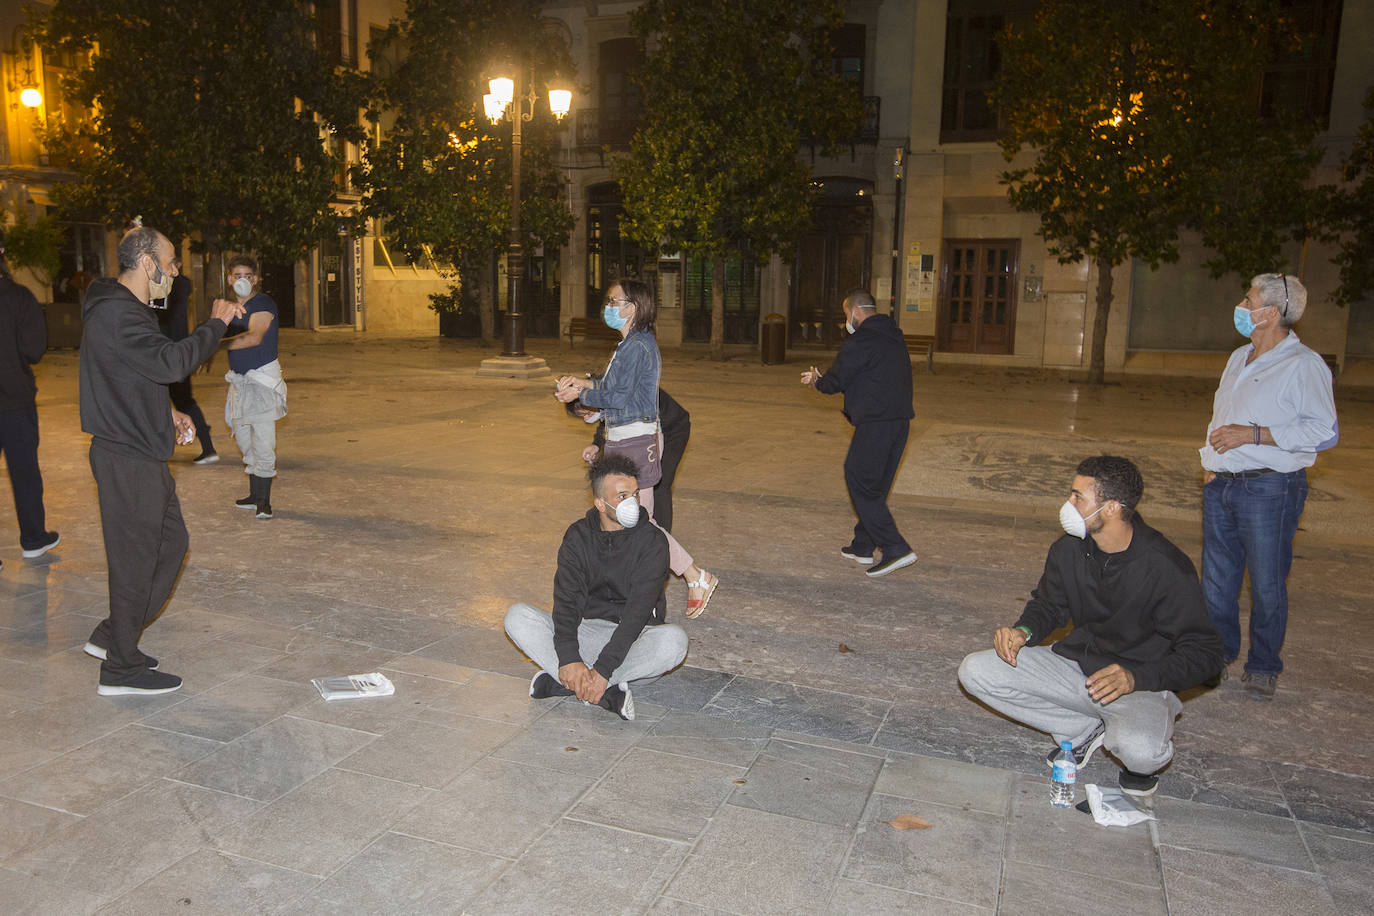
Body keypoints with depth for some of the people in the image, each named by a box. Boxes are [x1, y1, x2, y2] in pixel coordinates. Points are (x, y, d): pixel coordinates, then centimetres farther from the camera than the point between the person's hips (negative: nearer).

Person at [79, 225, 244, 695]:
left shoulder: (126, 310, 16)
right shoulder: (115, 315, -19)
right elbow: (171, 362, -30)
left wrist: (166, 412, 12)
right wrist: (216, 324, -18)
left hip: (142, 453, 11)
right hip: (127, 459, -11)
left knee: (171, 543, 17)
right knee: (135, 559, -1)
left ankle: (113, 635, 28)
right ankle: (122, 669, 12)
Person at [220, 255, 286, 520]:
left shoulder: (263, 304, -9)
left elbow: (254, 338, -24)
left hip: (262, 379, -8)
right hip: (240, 380, 9)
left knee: (263, 442, -10)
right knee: (245, 439, 12)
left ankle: (264, 501, -5)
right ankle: (255, 495, 22)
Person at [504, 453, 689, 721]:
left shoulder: (652, 541, -12)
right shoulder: (578, 536, -2)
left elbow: (638, 610, -21)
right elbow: (566, 599, -13)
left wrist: (603, 669, -31)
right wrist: (569, 658, -31)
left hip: (634, 636, -2)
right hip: (585, 631, 3)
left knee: (674, 640, -35)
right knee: (518, 616, -19)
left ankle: (564, 682, -29)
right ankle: (609, 691, -29)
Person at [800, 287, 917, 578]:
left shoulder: (860, 341, -12)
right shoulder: (894, 337, 18)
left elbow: (835, 382, -7)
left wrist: (817, 381, 16)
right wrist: (822, 378, 25)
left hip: (875, 423, -9)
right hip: (900, 420, 9)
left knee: (861, 484, -4)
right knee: (875, 486, 16)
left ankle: (895, 548, -9)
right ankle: (862, 546, 26)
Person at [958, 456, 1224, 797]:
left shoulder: (1167, 567, -20)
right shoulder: (1068, 550, -4)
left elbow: (1204, 651, -16)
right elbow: (1048, 606, 12)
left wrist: (1136, 677, -31)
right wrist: (1024, 631, -12)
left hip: (1141, 685, -5)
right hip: (1075, 665, 6)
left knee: (1139, 751, -39)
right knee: (975, 671, -11)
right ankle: (1086, 730, 2)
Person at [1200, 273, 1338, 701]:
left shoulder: (1303, 365, -9)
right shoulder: (1238, 359, 16)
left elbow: (1323, 430, -14)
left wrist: (1254, 434, -19)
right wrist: (1211, 461, 12)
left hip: (1269, 489, -7)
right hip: (1221, 485, 7)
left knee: (1267, 584, 2)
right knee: (1217, 578, 11)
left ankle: (1263, 666, 18)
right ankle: (1217, 656, 25)